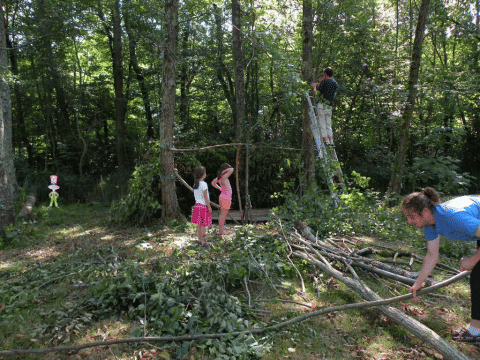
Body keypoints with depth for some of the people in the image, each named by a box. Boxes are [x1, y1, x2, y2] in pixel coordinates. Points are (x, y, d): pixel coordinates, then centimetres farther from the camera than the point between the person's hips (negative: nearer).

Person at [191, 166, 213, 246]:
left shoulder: (195, 184, 8)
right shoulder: (203, 184, -15)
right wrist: (209, 207, -11)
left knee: (199, 224, 13)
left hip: (197, 205, 8)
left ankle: (200, 239, 22)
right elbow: (205, 197, -15)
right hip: (203, 206, -8)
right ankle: (204, 241, 1)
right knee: (204, 225, -3)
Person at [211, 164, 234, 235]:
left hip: (222, 197, 9)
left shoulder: (219, 177, 6)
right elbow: (232, 170, -28)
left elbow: (213, 183, 22)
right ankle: (221, 231, 4)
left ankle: (221, 229, 25)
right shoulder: (224, 177, -20)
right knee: (223, 215, -2)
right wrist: (224, 171, -16)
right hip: (226, 198, -9)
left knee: (222, 214, 16)